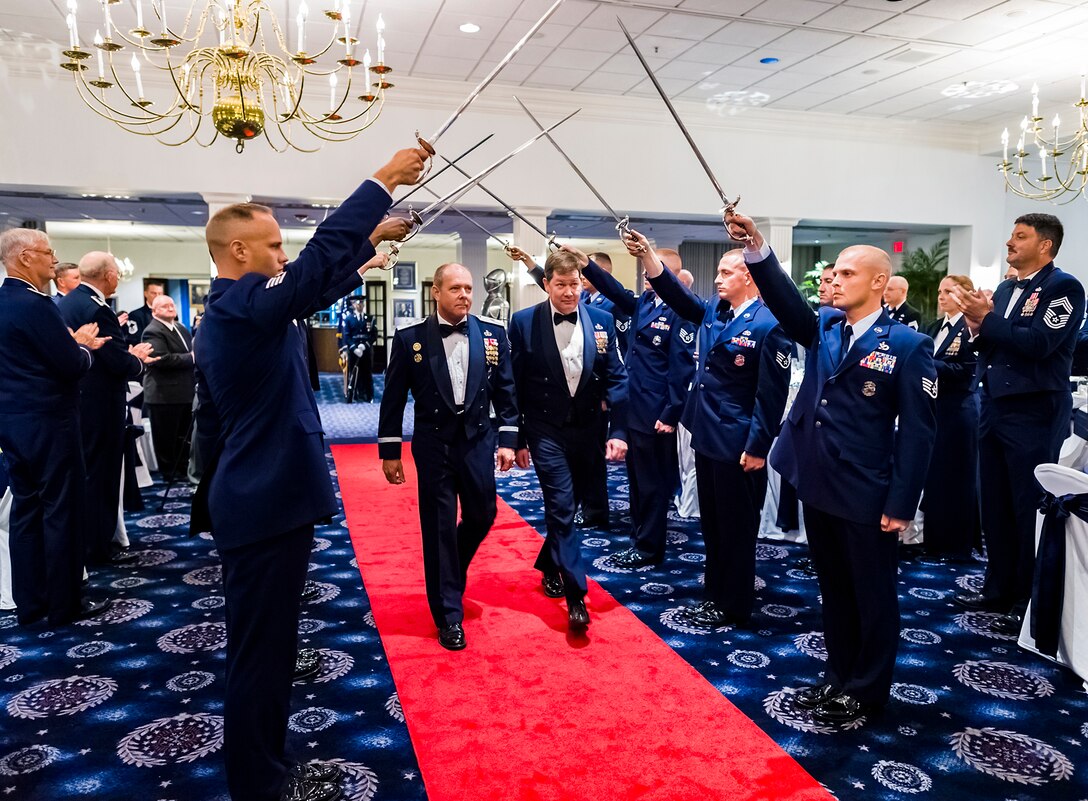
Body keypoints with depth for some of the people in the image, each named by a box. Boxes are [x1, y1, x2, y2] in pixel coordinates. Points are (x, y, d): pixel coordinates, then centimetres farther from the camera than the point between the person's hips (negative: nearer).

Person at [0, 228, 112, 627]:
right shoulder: (34, 304, -18)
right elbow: (73, 367, -18)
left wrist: (73, 341, 11)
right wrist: (83, 346, 1)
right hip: (46, 422, -9)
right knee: (61, 511, 0)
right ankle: (64, 604, 9)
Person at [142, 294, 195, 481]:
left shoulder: (181, 328, 15)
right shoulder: (153, 332, -14)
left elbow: (190, 352, 28)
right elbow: (162, 359, -25)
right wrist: (191, 357, -20)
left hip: (184, 392, 9)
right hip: (164, 395, -9)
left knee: (183, 437, 17)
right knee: (165, 439, 3)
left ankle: (183, 471, 29)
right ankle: (169, 476, 12)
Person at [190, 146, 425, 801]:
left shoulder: (223, 315, 13)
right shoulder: (250, 303, -19)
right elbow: (321, 258, -26)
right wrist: (383, 183, -22)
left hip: (249, 500, 11)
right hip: (270, 504, -11)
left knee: (262, 644, 19)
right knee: (262, 649, 2)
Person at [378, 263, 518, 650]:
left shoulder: (493, 333, -1)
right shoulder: (409, 337, -6)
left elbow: (505, 390, 4)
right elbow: (393, 398, -2)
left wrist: (508, 440, -1)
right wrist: (389, 451, -2)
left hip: (478, 441, 3)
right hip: (433, 445, -2)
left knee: (482, 516, 12)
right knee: (439, 528, 4)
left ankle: (448, 576, 43)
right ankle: (449, 615, 17)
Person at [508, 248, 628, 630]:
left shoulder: (602, 320, -2)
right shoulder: (524, 322, -8)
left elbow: (616, 378, 0)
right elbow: (515, 385, -4)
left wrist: (618, 431, -8)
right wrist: (517, 439, -4)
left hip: (585, 429, 3)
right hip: (546, 430, -3)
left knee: (564, 505, 17)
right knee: (562, 507, -6)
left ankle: (548, 564, 40)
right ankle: (576, 595, 1)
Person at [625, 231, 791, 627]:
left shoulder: (768, 324, -15)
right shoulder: (713, 311, 9)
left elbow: (771, 394, -16)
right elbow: (676, 294, 3)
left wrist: (758, 447, -17)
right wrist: (647, 255, -11)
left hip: (738, 444, -8)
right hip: (706, 435, 8)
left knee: (736, 527, 6)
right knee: (711, 524, 18)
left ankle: (734, 606, 21)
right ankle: (715, 594, 33)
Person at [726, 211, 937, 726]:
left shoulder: (907, 345, -10)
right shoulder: (822, 327, 6)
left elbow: (918, 431, -11)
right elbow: (785, 301, -13)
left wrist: (901, 505, -13)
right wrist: (757, 249, -28)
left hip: (866, 496, -5)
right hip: (818, 485, 6)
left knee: (872, 595, 11)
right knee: (833, 588, 19)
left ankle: (867, 691, 29)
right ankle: (839, 677, 36)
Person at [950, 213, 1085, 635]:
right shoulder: (1005, 289, 13)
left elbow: (1039, 343, -22)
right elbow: (991, 346, 10)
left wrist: (986, 319, -20)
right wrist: (977, 326, -9)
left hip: (1033, 413, -7)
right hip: (994, 407, 7)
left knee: (1031, 508, 2)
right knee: (995, 504, 14)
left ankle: (1031, 600, 16)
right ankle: (999, 587, 27)